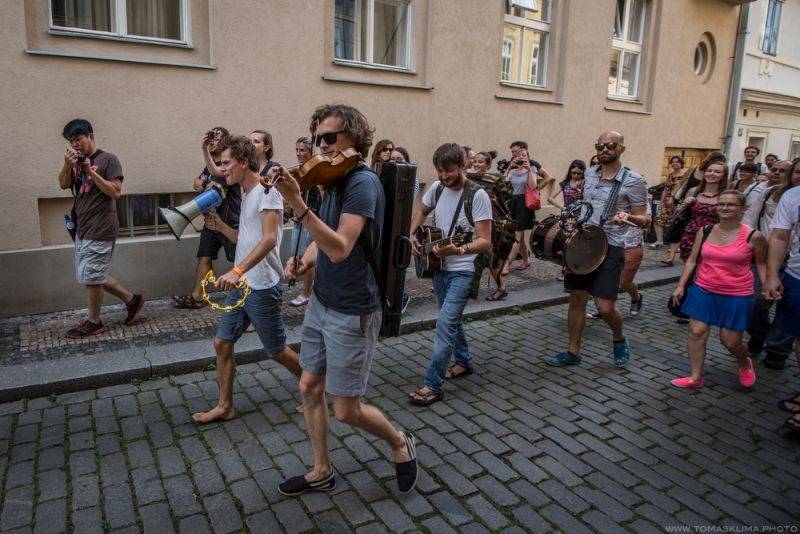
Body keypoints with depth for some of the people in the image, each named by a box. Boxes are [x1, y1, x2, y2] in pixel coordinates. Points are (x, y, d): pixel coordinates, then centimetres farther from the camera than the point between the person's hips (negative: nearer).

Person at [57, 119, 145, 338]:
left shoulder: (108, 159, -8)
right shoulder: (77, 161, 13)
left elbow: (116, 192, -15)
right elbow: (63, 184, 3)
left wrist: (91, 171, -19)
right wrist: (67, 164, -12)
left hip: (100, 230, -8)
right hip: (83, 228, 8)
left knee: (90, 277, 1)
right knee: (94, 275, 14)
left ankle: (94, 322, 16)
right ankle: (132, 300, 26)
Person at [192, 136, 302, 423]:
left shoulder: (267, 192, -15)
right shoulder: (245, 195, 14)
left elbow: (269, 239, -28)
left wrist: (237, 270, -37)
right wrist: (219, 225, 6)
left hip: (262, 288, -9)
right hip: (240, 286, 9)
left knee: (277, 351, 5)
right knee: (222, 343, 11)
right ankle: (225, 406, 25)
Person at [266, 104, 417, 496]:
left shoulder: (363, 182, -19)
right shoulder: (333, 181, 8)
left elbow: (341, 248, -31)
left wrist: (297, 204, -38)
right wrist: (304, 260, -2)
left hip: (352, 313, -8)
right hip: (321, 303, 9)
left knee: (347, 411, 3)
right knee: (309, 388, 15)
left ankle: (400, 443, 31)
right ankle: (322, 472, 34)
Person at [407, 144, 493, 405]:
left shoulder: (478, 196, -18)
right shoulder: (436, 188, 1)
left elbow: (485, 241, -21)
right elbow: (422, 212, 21)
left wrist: (458, 250, -37)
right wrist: (412, 235, 5)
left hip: (462, 271, -7)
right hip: (439, 266, 7)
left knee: (445, 323, -14)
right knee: (451, 319, 19)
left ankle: (433, 385, -7)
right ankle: (464, 362, 40)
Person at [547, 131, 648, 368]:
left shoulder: (633, 180, -8)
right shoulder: (590, 173, 9)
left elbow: (643, 220, -7)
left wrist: (628, 217, -27)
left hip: (609, 248, -5)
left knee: (605, 307, -6)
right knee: (576, 299, 8)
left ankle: (619, 339, 26)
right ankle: (573, 352, 20)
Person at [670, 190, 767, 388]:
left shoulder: (753, 236, -9)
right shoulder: (705, 231, 0)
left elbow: (761, 263, 6)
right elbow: (692, 260, 5)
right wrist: (681, 286, 3)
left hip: (736, 296, -3)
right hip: (703, 291, 3)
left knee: (730, 341, 5)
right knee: (696, 333, 1)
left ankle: (745, 364, 40)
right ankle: (696, 377, 15)